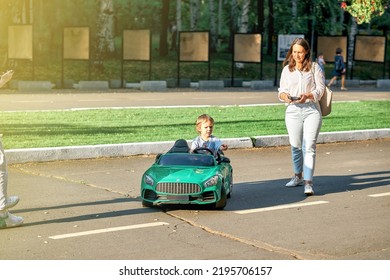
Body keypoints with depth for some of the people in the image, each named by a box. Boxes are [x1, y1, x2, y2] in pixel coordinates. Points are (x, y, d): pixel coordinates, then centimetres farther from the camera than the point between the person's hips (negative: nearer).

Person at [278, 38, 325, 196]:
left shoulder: (314, 68, 4)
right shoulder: (287, 69, 12)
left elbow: (320, 89, -2)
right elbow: (281, 91, 11)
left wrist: (307, 96, -20)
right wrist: (285, 96, -13)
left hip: (311, 110, -3)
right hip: (293, 110, 3)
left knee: (309, 146, -11)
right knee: (295, 146, 11)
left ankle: (308, 182, -15)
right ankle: (298, 176, 29)